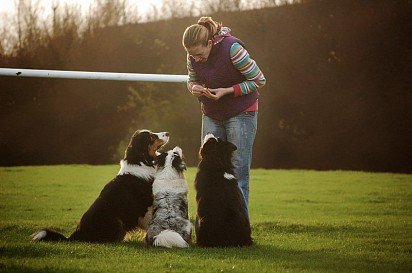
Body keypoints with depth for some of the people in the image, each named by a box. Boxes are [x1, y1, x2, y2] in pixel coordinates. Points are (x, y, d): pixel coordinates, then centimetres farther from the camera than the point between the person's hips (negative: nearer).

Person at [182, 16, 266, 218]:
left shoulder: (232, 48, -23)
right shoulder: (193, 56, -7)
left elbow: (259, 81, -14)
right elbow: (191, 80, 12)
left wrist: (227, 91, -23)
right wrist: (194, 88, -13)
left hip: (241, 113, -5)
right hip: (211, 115, 5)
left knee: (238, 170, -8)